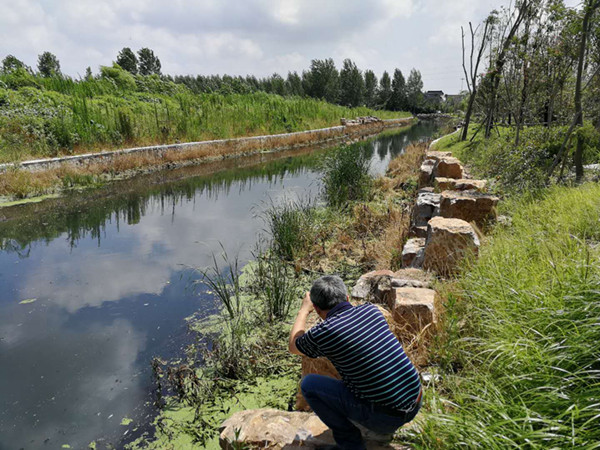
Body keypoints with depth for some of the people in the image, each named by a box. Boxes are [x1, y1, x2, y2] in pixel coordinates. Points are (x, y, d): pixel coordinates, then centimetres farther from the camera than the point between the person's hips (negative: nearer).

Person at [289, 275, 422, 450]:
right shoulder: (371, 310, -1)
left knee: (309, 384, 1)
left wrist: (303, 311, 22)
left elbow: (293, 346, 10)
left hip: (386, 417, -6)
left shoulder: (323, 332, -15)